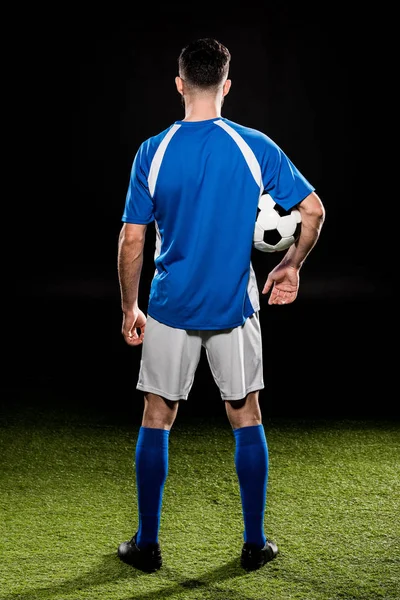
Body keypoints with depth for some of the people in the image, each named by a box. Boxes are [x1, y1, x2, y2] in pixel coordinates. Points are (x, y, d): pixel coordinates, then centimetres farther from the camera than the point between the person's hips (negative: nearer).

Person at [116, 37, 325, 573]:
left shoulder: (152, 153, -6)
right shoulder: (256, 148, -6)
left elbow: (132, 240, -5)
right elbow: (313, 210, -3)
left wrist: (129, 308, 7)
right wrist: (290, 267, 13)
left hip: (170, 308, 0)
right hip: (235, 308, 0)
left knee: (156, 420, 11)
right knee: (246, 418, 12)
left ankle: (147, 544, 17)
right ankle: (255, 544, 17)